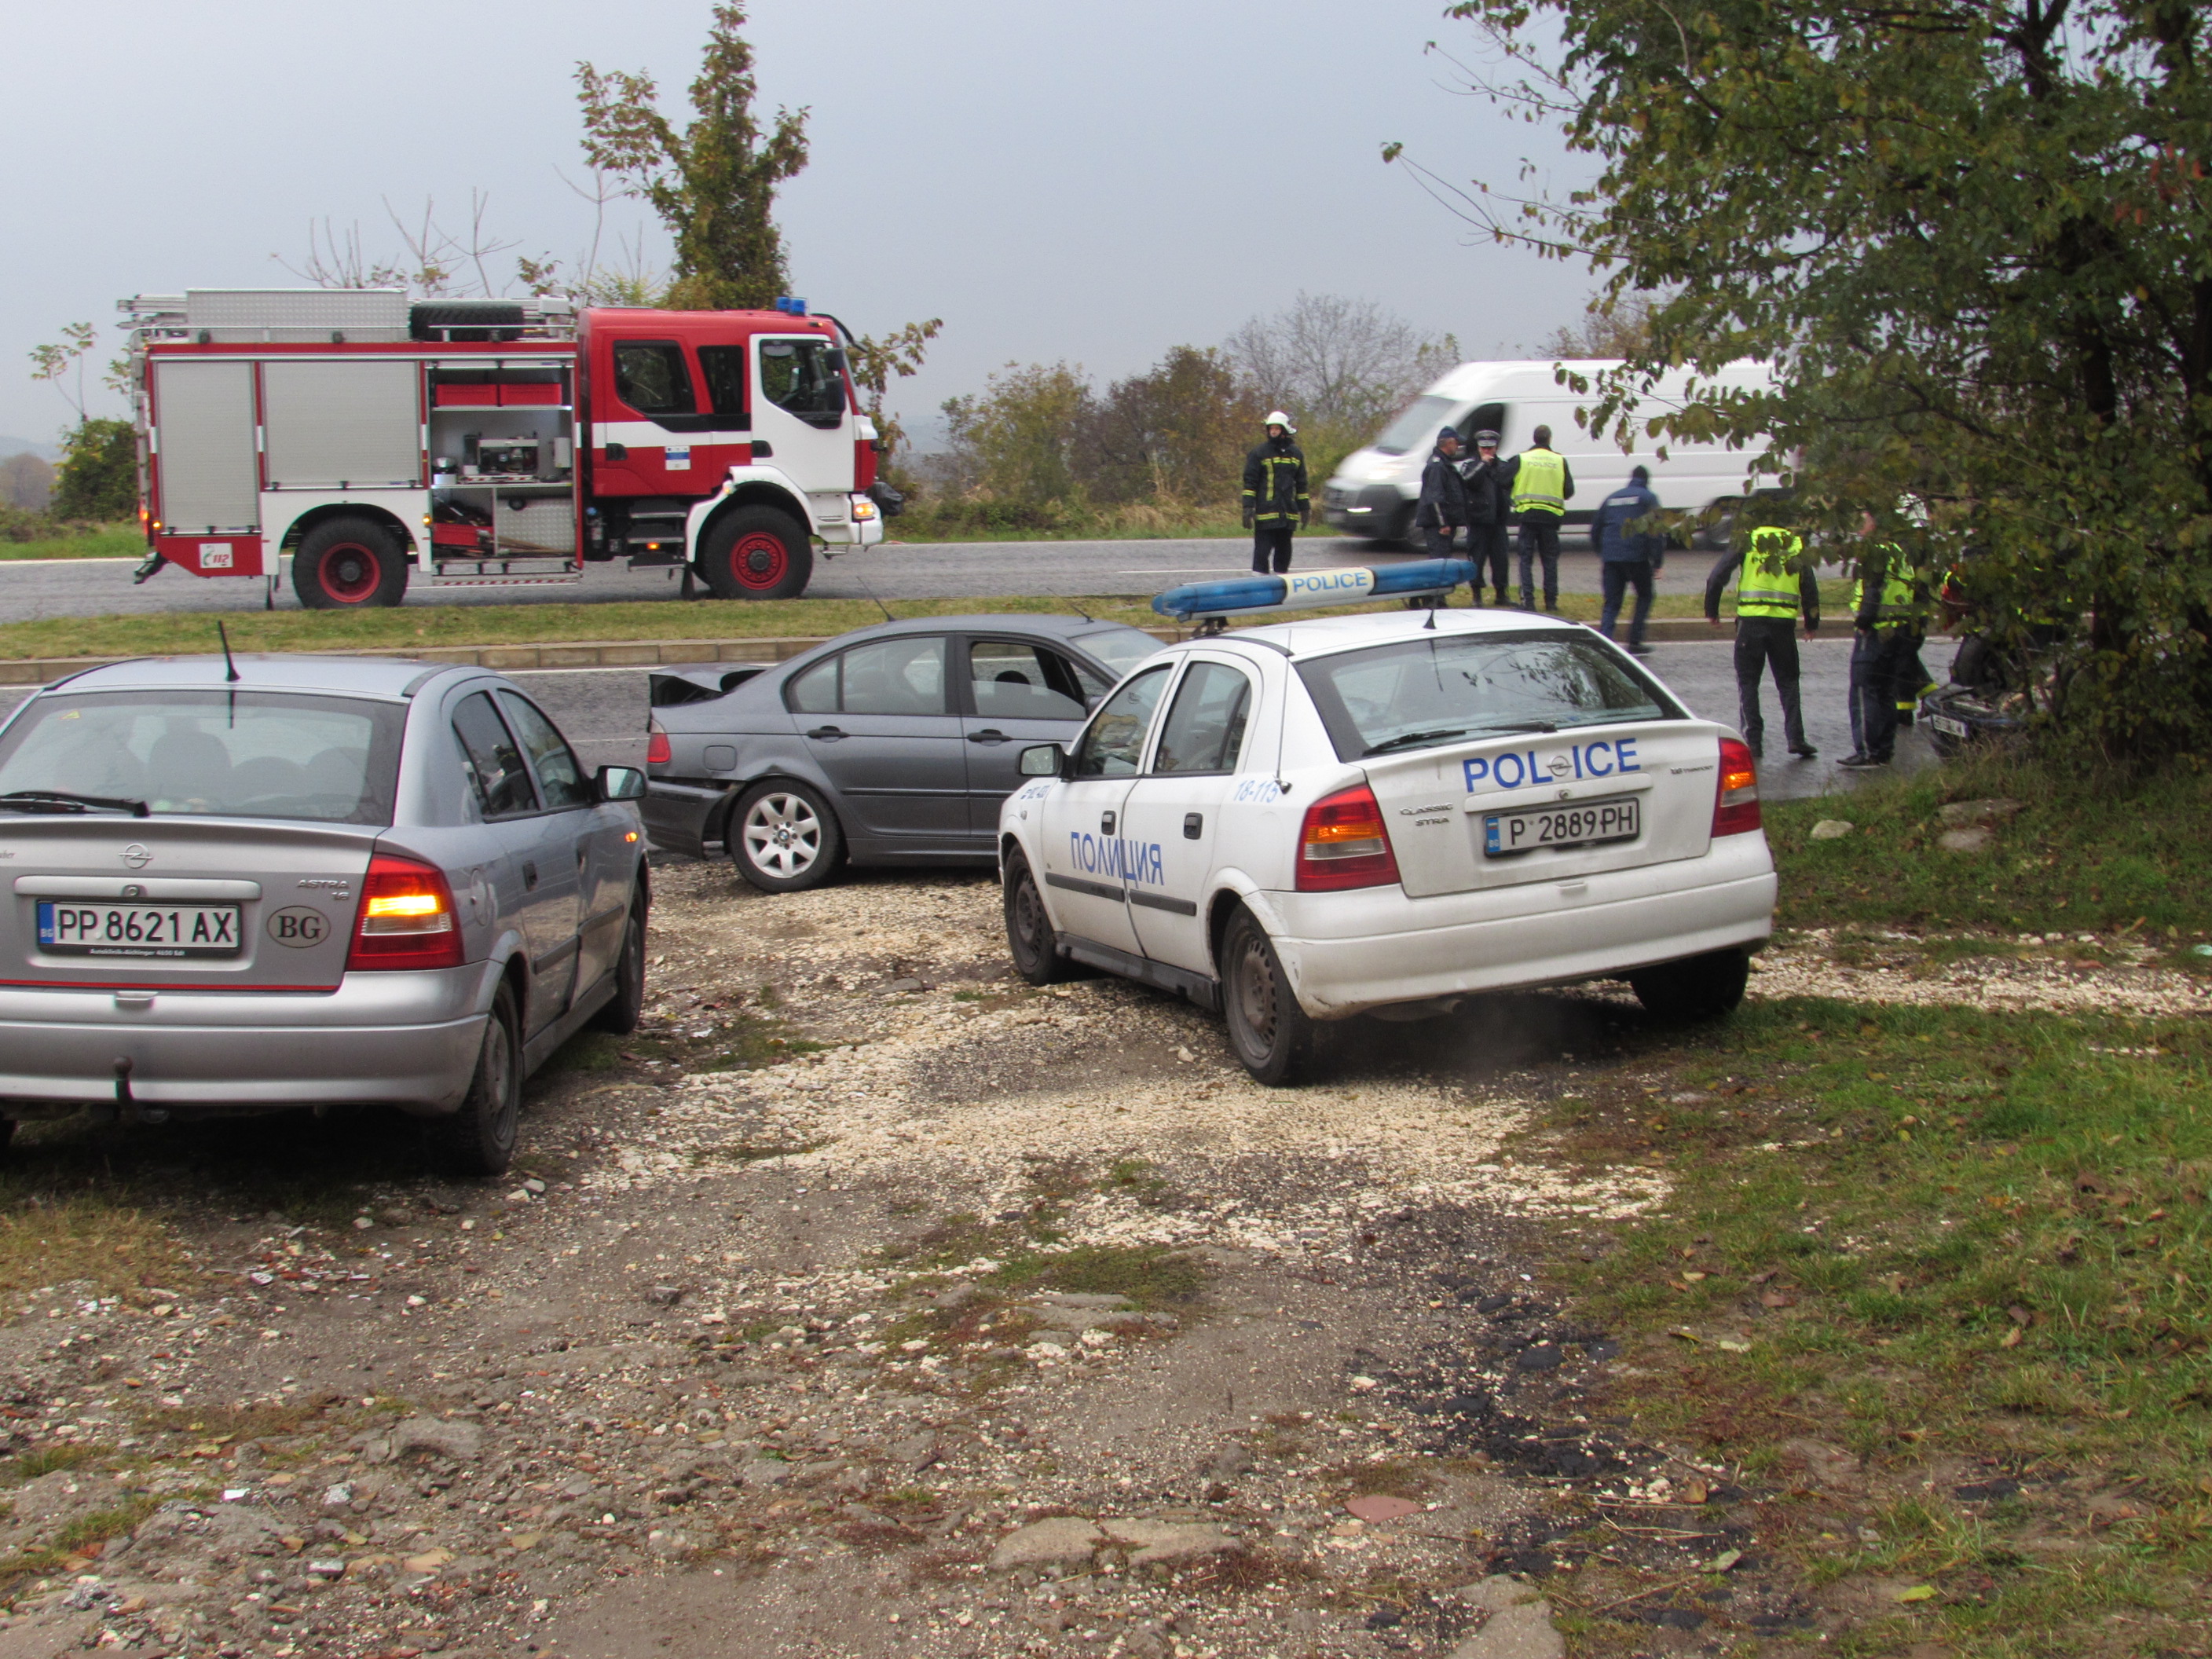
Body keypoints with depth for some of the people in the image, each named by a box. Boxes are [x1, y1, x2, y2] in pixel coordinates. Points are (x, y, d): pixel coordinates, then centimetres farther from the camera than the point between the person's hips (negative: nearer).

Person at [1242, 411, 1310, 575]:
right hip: (1265, 513, -4)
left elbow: (1301, 484, 20)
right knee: (1262, 550, -5)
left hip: (1288, 513, 4)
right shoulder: (1259, 453, -1)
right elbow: (1250, 482, -2)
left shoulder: (1296, 454, 12)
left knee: (1284, 551, 9)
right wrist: (1248, 508, -10)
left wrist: (1305, 509, 18)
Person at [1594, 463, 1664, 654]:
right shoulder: (1648, 498, 4)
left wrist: (1602, 558, 32)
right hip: (1637, 557, -4)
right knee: (1644, 596, 14)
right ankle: (1635, 642, 9)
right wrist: (1657, 562, -4)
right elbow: (1657, 532, -5)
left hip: (1610, 558, 4)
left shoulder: (1612, 498, 19)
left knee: (1612, 603, 6)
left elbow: (1597, 529, 23)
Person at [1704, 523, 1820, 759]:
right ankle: (1795, 738, 1)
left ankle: (1753, 740, 1)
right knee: (1788, 683, 12)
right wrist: (1812, 623, 21)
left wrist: (1711, 611, 7)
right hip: (1784, 623, 2)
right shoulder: (1796, 546, 10)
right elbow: (1810, 589, 11)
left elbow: (1717, 577, -3)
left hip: (1751, 621, -2)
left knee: (1748, 683, 7)